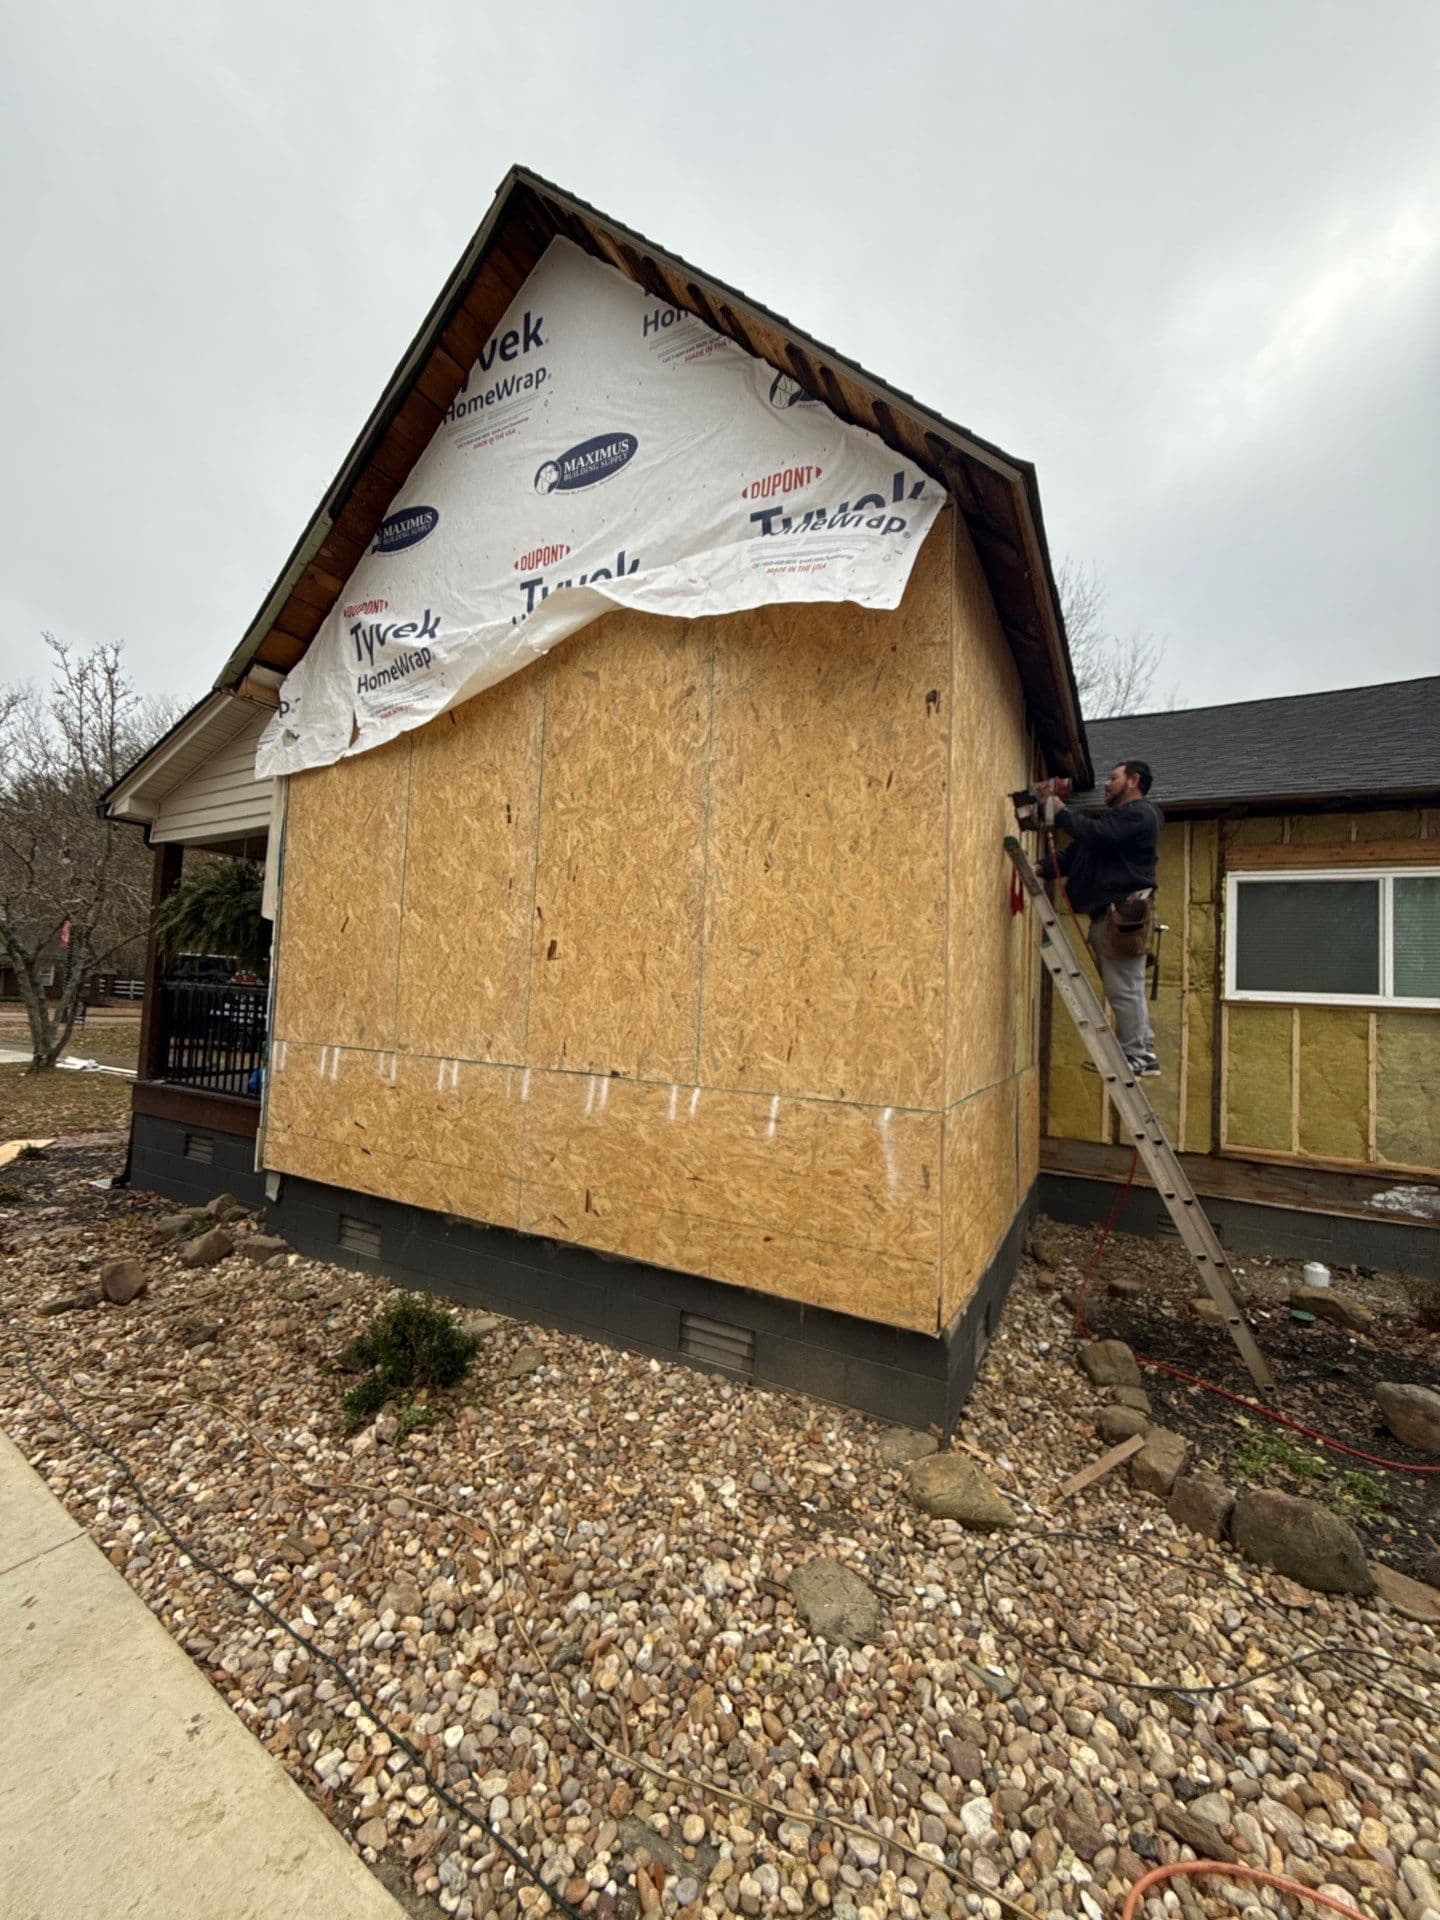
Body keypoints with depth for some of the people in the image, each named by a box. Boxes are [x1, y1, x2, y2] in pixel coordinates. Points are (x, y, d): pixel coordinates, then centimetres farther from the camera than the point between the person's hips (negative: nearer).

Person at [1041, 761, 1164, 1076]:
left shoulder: (1140, 813, -3)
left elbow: (1098, 835, -21)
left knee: (1123, 989, -8)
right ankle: (1145, 1052, 20)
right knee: (1127, 989, 13)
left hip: (1123, 913, -10)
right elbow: (1075, 853, 18)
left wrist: (1059, 812, -13)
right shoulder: (1116, 817, 28)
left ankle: (1134, 1054, -1)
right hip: (1108, 915, 10)